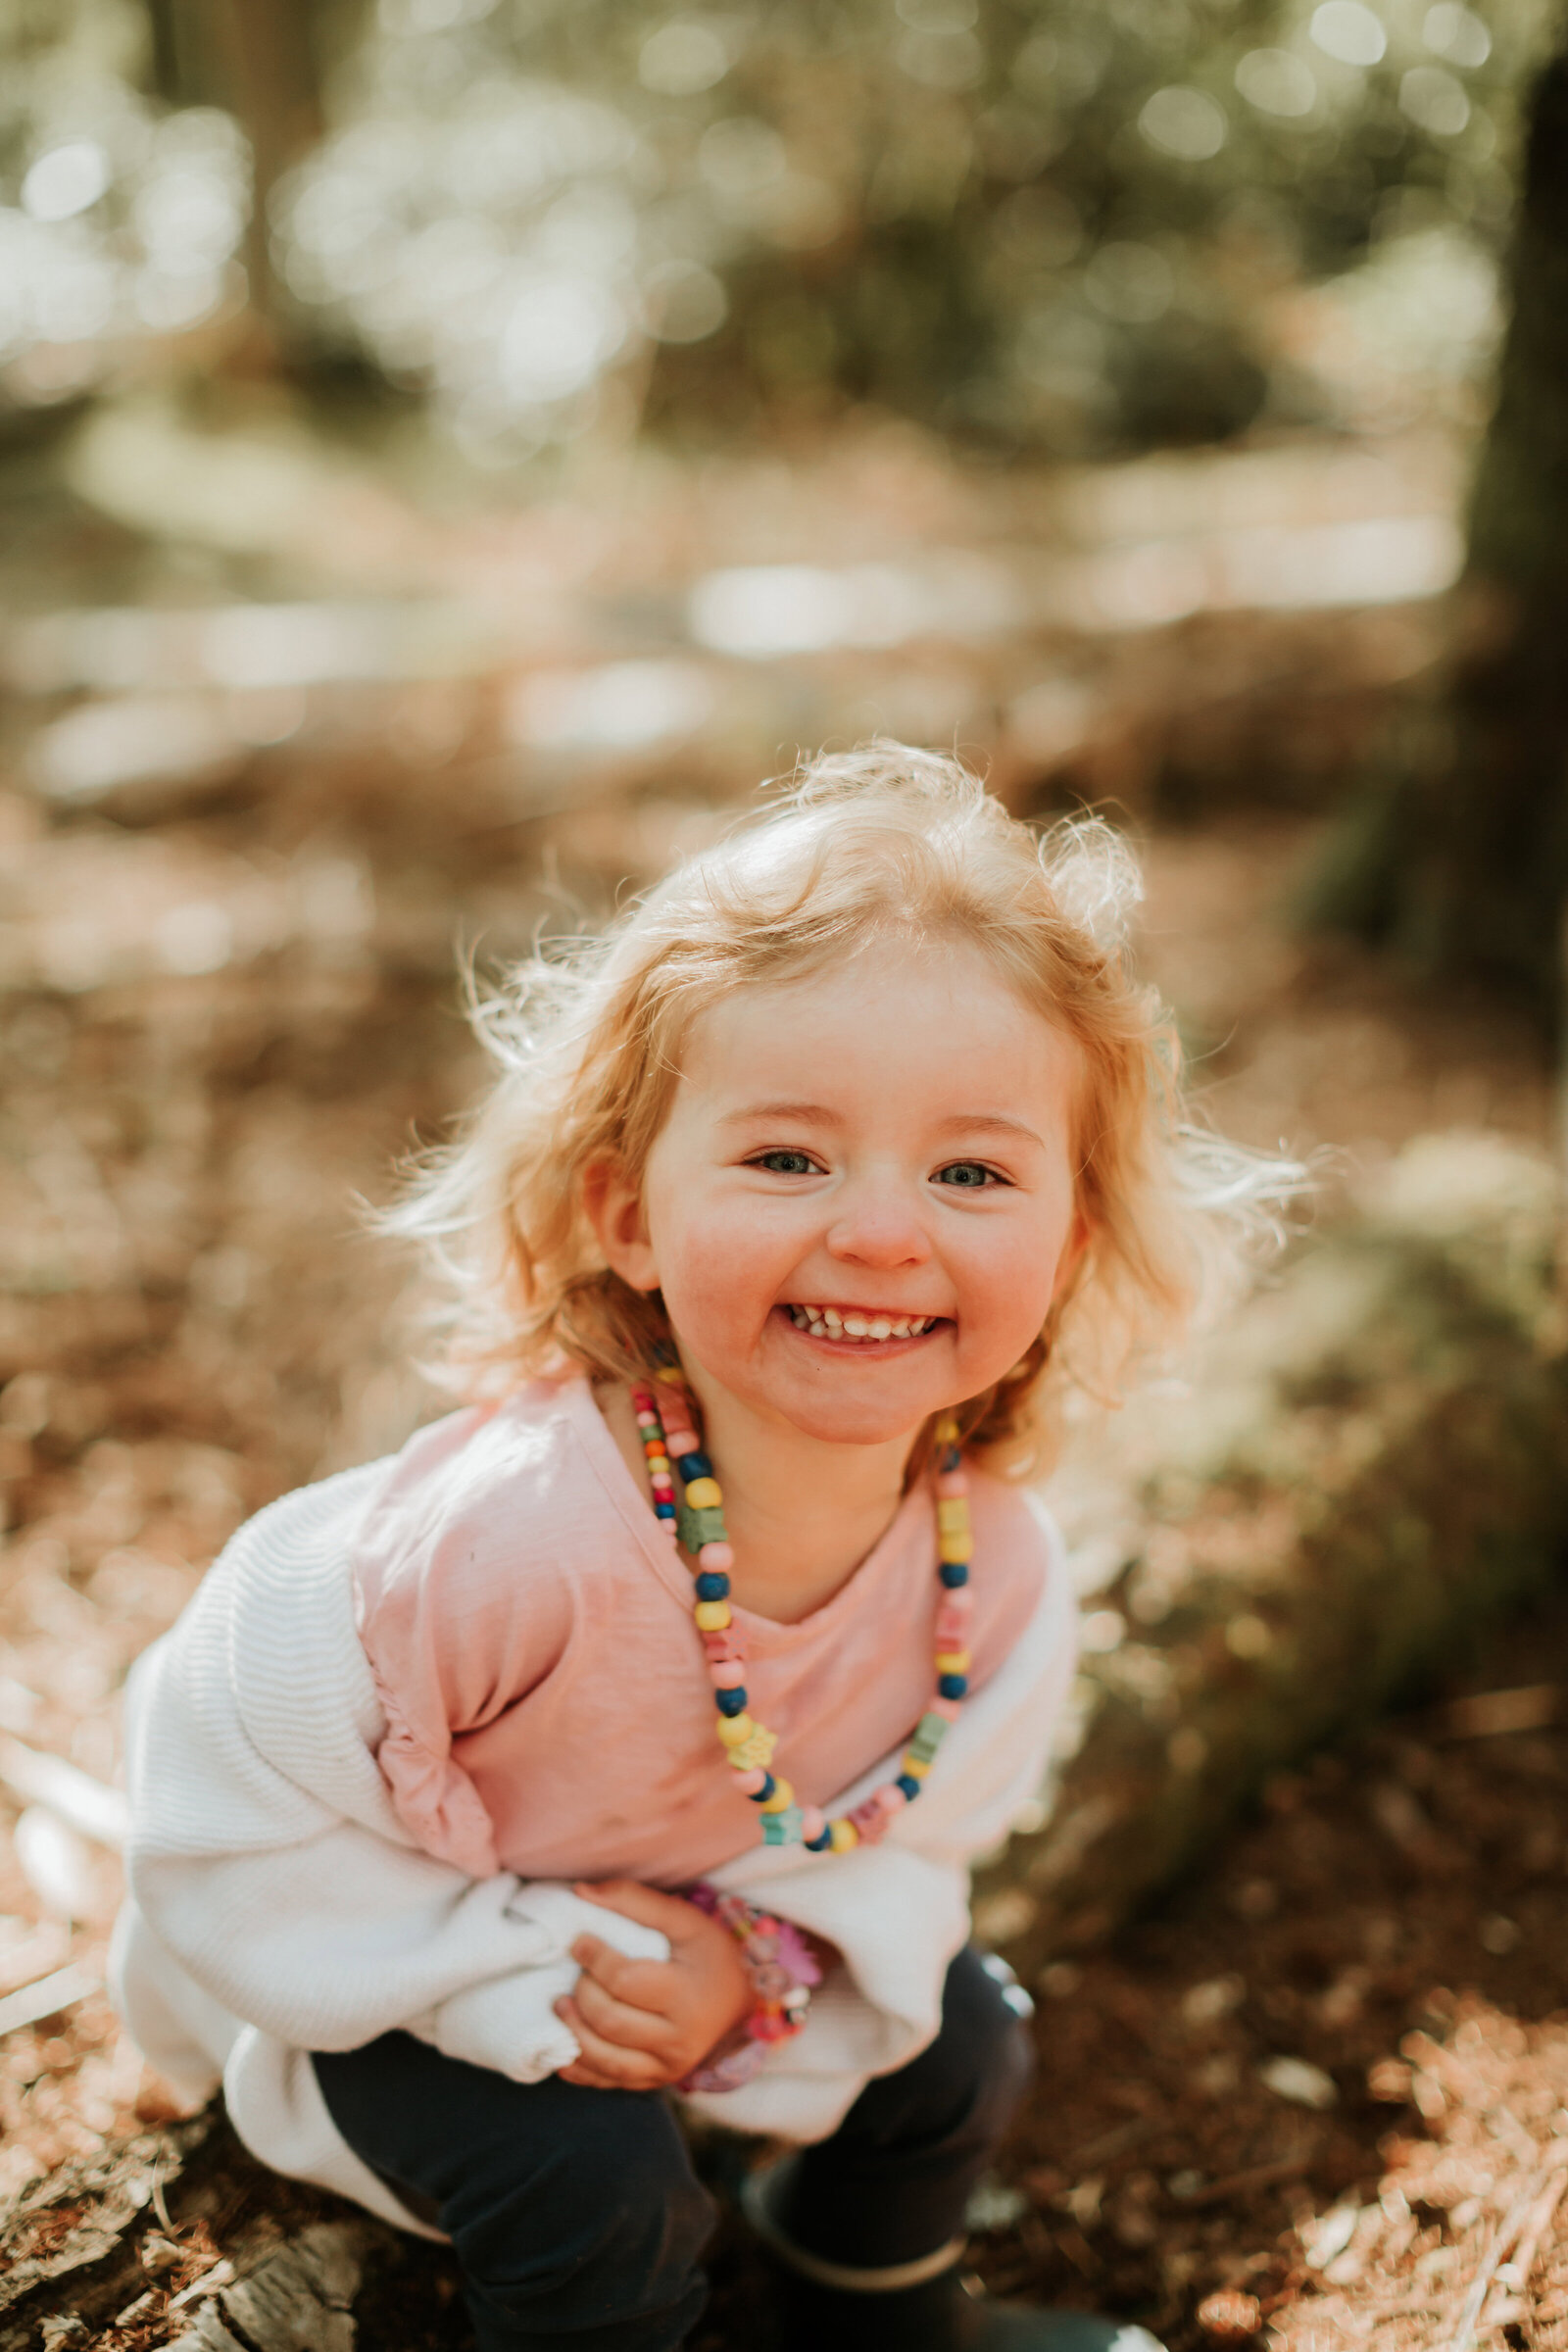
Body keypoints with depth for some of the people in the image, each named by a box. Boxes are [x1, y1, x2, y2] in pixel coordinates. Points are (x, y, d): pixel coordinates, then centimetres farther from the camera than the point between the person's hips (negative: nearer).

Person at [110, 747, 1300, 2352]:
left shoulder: (997, 1573, -23)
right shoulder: (507, 1532, -42)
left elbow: (903, 1844, -6)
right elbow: (233, 1805, -29)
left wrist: (765, 1970, -25)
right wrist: (512, 1973, -30)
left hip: (703, 1935, 5)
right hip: (398, 1966, -5)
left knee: (953, 2051, 5)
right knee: (596, 2188, -24)